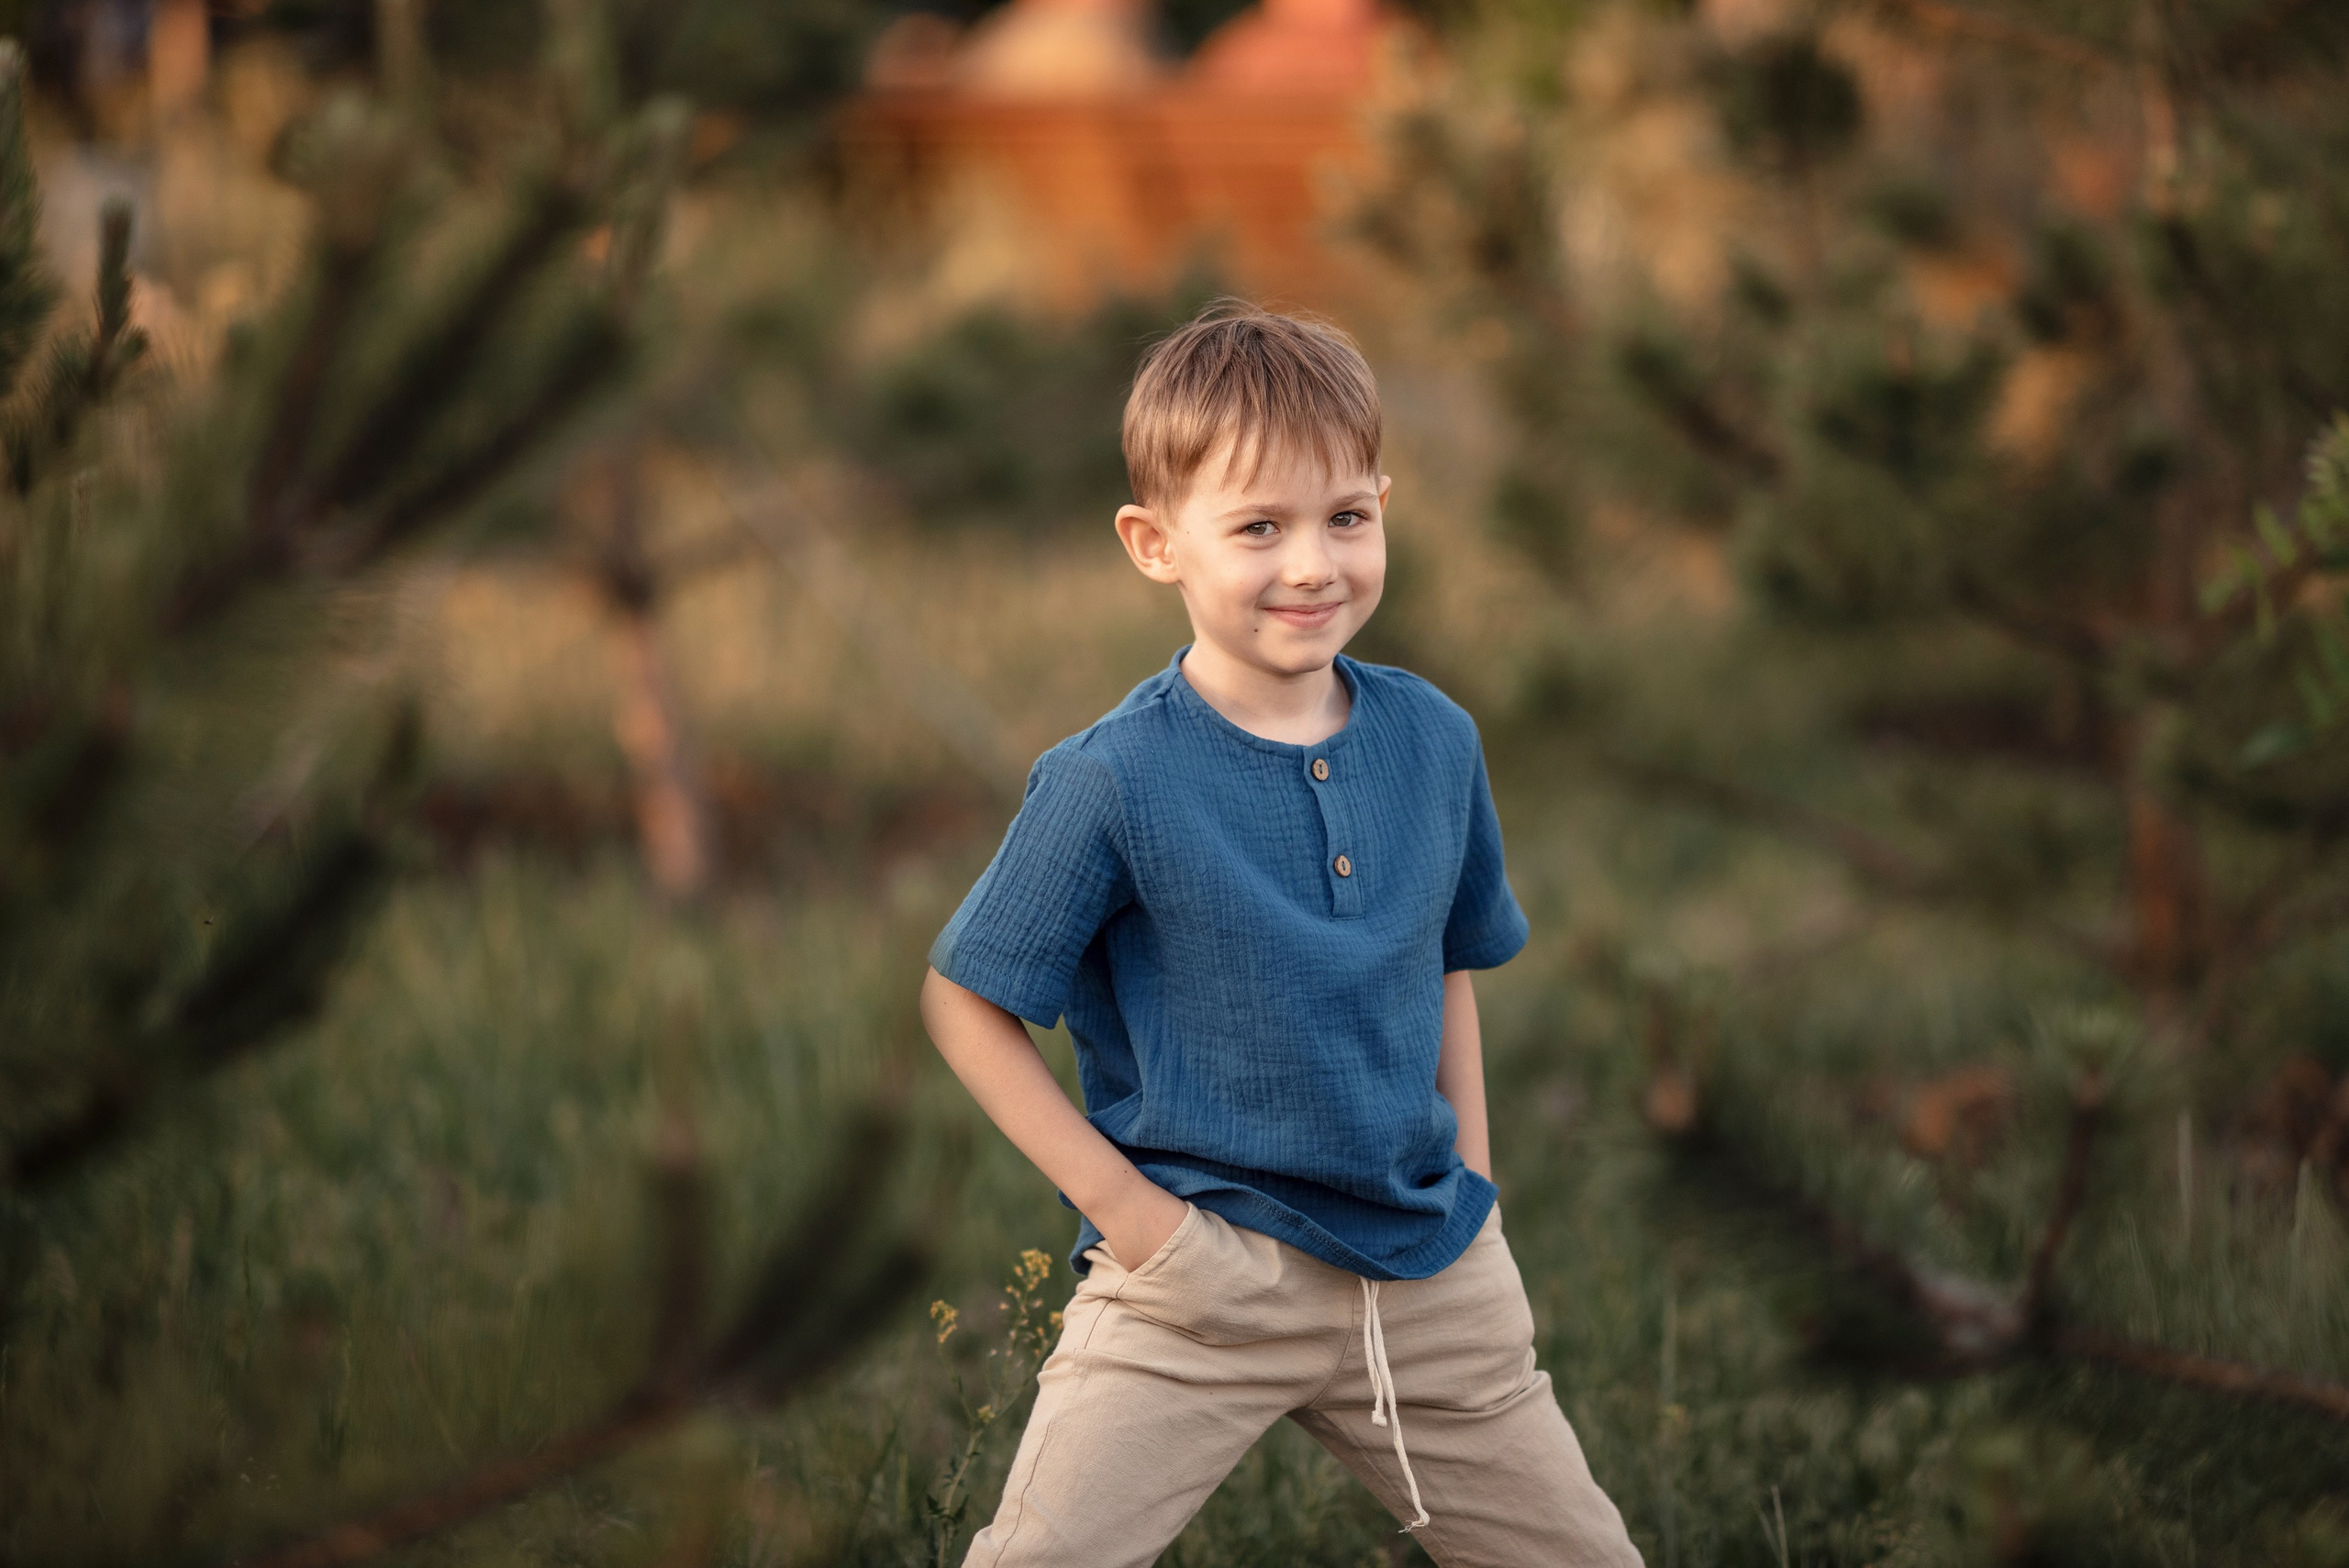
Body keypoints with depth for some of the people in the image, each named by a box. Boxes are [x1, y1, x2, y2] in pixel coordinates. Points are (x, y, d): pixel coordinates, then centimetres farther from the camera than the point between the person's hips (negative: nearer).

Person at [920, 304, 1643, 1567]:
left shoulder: (1432, 741, 2)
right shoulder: (1111, 783, -13)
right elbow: (964, 1001, -6)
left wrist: (1471, 1178, 10)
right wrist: (1123, 1203, -10)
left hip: (1433, 1272, 5)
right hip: (1202, 1272, -4)